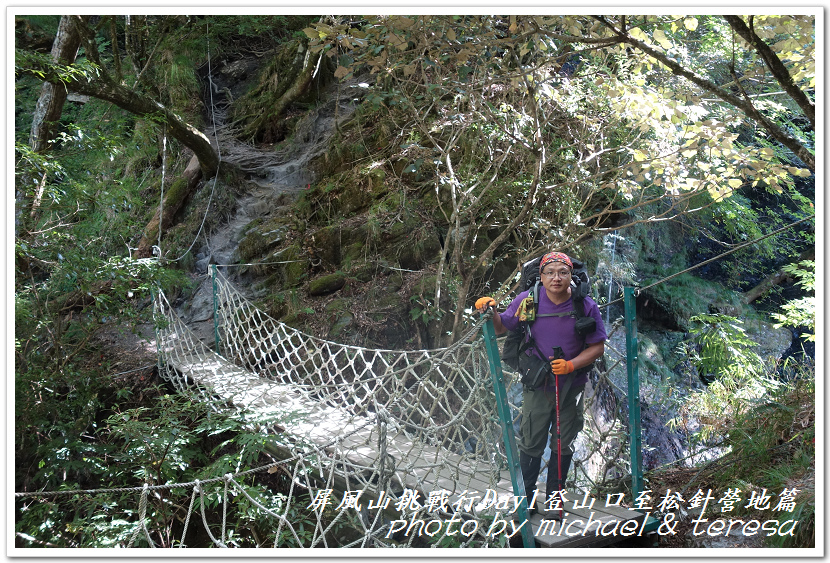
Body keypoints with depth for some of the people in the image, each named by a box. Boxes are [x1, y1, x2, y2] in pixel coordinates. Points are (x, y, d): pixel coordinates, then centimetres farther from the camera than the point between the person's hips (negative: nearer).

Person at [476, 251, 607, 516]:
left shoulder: (586, 306, -9)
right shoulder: (528, 300, -8)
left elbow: (597, 346, -5)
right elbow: (501, 328, 4)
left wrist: (570, 365, -19)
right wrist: (490, 313, -18)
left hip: (572, 386, 1)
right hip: (537, 385, 0)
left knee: (564, 445, 13)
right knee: (531, 445, 4)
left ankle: (554, 497, 29)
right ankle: (526, 497, 21)